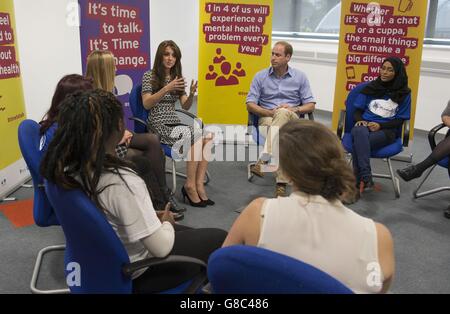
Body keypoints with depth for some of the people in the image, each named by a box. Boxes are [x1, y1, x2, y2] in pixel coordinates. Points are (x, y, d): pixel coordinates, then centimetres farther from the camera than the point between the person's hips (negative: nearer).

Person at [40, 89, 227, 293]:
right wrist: (166, 223, -7)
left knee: (191, 234, 26)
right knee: (219, 239, 8)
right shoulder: (121, 182, -35)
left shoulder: (68, 168, -11)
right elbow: (161, 247, -28)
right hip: (132, 275, -8)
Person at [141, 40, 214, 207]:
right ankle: (190, 185, -20)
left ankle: (199, 184, -22)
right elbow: (146, 104, -12)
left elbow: (185, 107, 9)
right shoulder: (149, 76, -1)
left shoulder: (177, 77, 15)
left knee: (207, 137, -22)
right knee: (195, 137, -28)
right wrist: (166, 89, -21)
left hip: (175, 124, 6)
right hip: (159, 126, -6)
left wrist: (191, 94, -12)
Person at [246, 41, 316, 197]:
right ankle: (281, 182, -43)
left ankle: (263, 160, -49)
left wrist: (295, 109, -13)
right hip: (267, 118, 1)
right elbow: (250, 105, 4)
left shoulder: (300, 77, 9)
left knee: (283, 113, -39)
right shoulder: (261, 76, 8)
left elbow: (310, 105, 8)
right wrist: (270, 112, -12)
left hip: (291, 119, 0)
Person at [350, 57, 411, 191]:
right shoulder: (370, 87, 15)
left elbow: (400, 119, 5)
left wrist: (380, 125, -12)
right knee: (360, 132, -38)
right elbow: (358, 110, 14)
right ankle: (366, 179, -45)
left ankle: (359, 181, -34)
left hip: (387, 130, -2)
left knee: (358, 143, -35)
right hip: (365, 125, 2)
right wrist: (360, 120, -9)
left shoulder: (404, 93, 9)